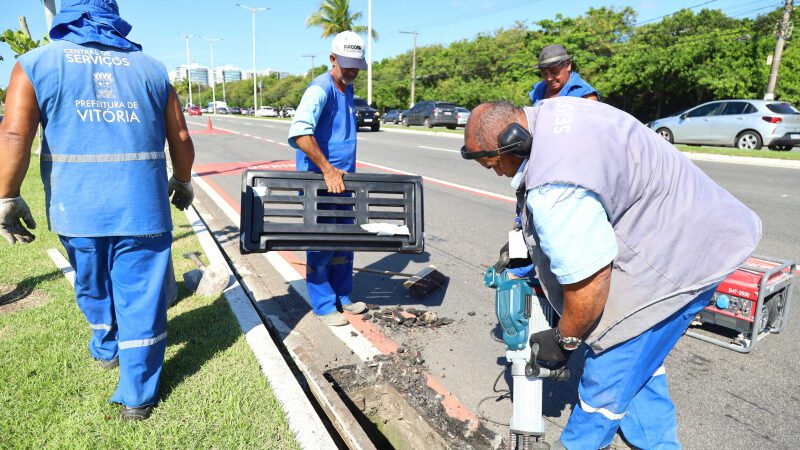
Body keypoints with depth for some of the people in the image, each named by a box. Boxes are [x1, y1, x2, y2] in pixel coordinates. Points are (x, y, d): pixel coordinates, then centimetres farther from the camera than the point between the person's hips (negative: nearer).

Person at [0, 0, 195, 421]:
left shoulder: (36, 63, 5)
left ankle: (106, 348, 49)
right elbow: (181, 138, 8)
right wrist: (182, 183, 22)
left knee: (94, 288, 25)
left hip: (77, 207, 1)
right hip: (143, 207, -1)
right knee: (140, 299, 7)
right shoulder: (150, 68, 9)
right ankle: (137, 396, 16)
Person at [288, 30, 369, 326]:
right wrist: (327, 170, -31)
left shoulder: (348, 89, 12)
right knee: (321, 244, 0)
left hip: (342, 178, 9)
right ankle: (324, 306, 13)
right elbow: (299, 132, -33)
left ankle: (342, 297, 28)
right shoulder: (320, 88, -17)